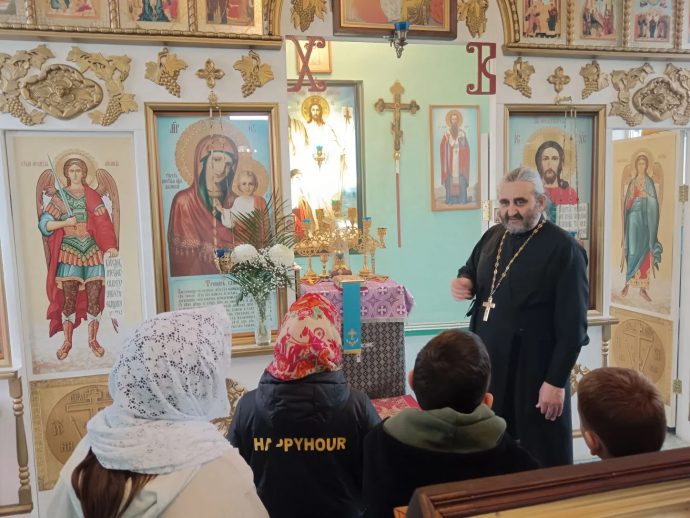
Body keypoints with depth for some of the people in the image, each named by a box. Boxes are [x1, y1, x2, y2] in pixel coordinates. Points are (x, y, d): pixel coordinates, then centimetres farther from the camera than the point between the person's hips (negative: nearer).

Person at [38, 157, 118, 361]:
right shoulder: (59, 196, 8)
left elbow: (103, 223, -1)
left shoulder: (92, 196, 9)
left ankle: (93, 340, 11)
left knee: (94, 297, 0)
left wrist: (110, 246, -13)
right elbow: (44, 223, 4)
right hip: (69, 251, -1)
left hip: (92, 250, 1)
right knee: (69, 298, -3)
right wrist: (65, 222, -12)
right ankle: (67, 341, 9)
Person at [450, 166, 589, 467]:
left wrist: (556, 381, -18)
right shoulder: (492, 237, 7)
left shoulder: (564, 249, -15)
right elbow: (471, 272, 23)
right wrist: (462, 282, -2)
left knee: (543, 459, 7)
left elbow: (572, 325, -17)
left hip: (535, 371, -6)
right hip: (487, 363, 7)